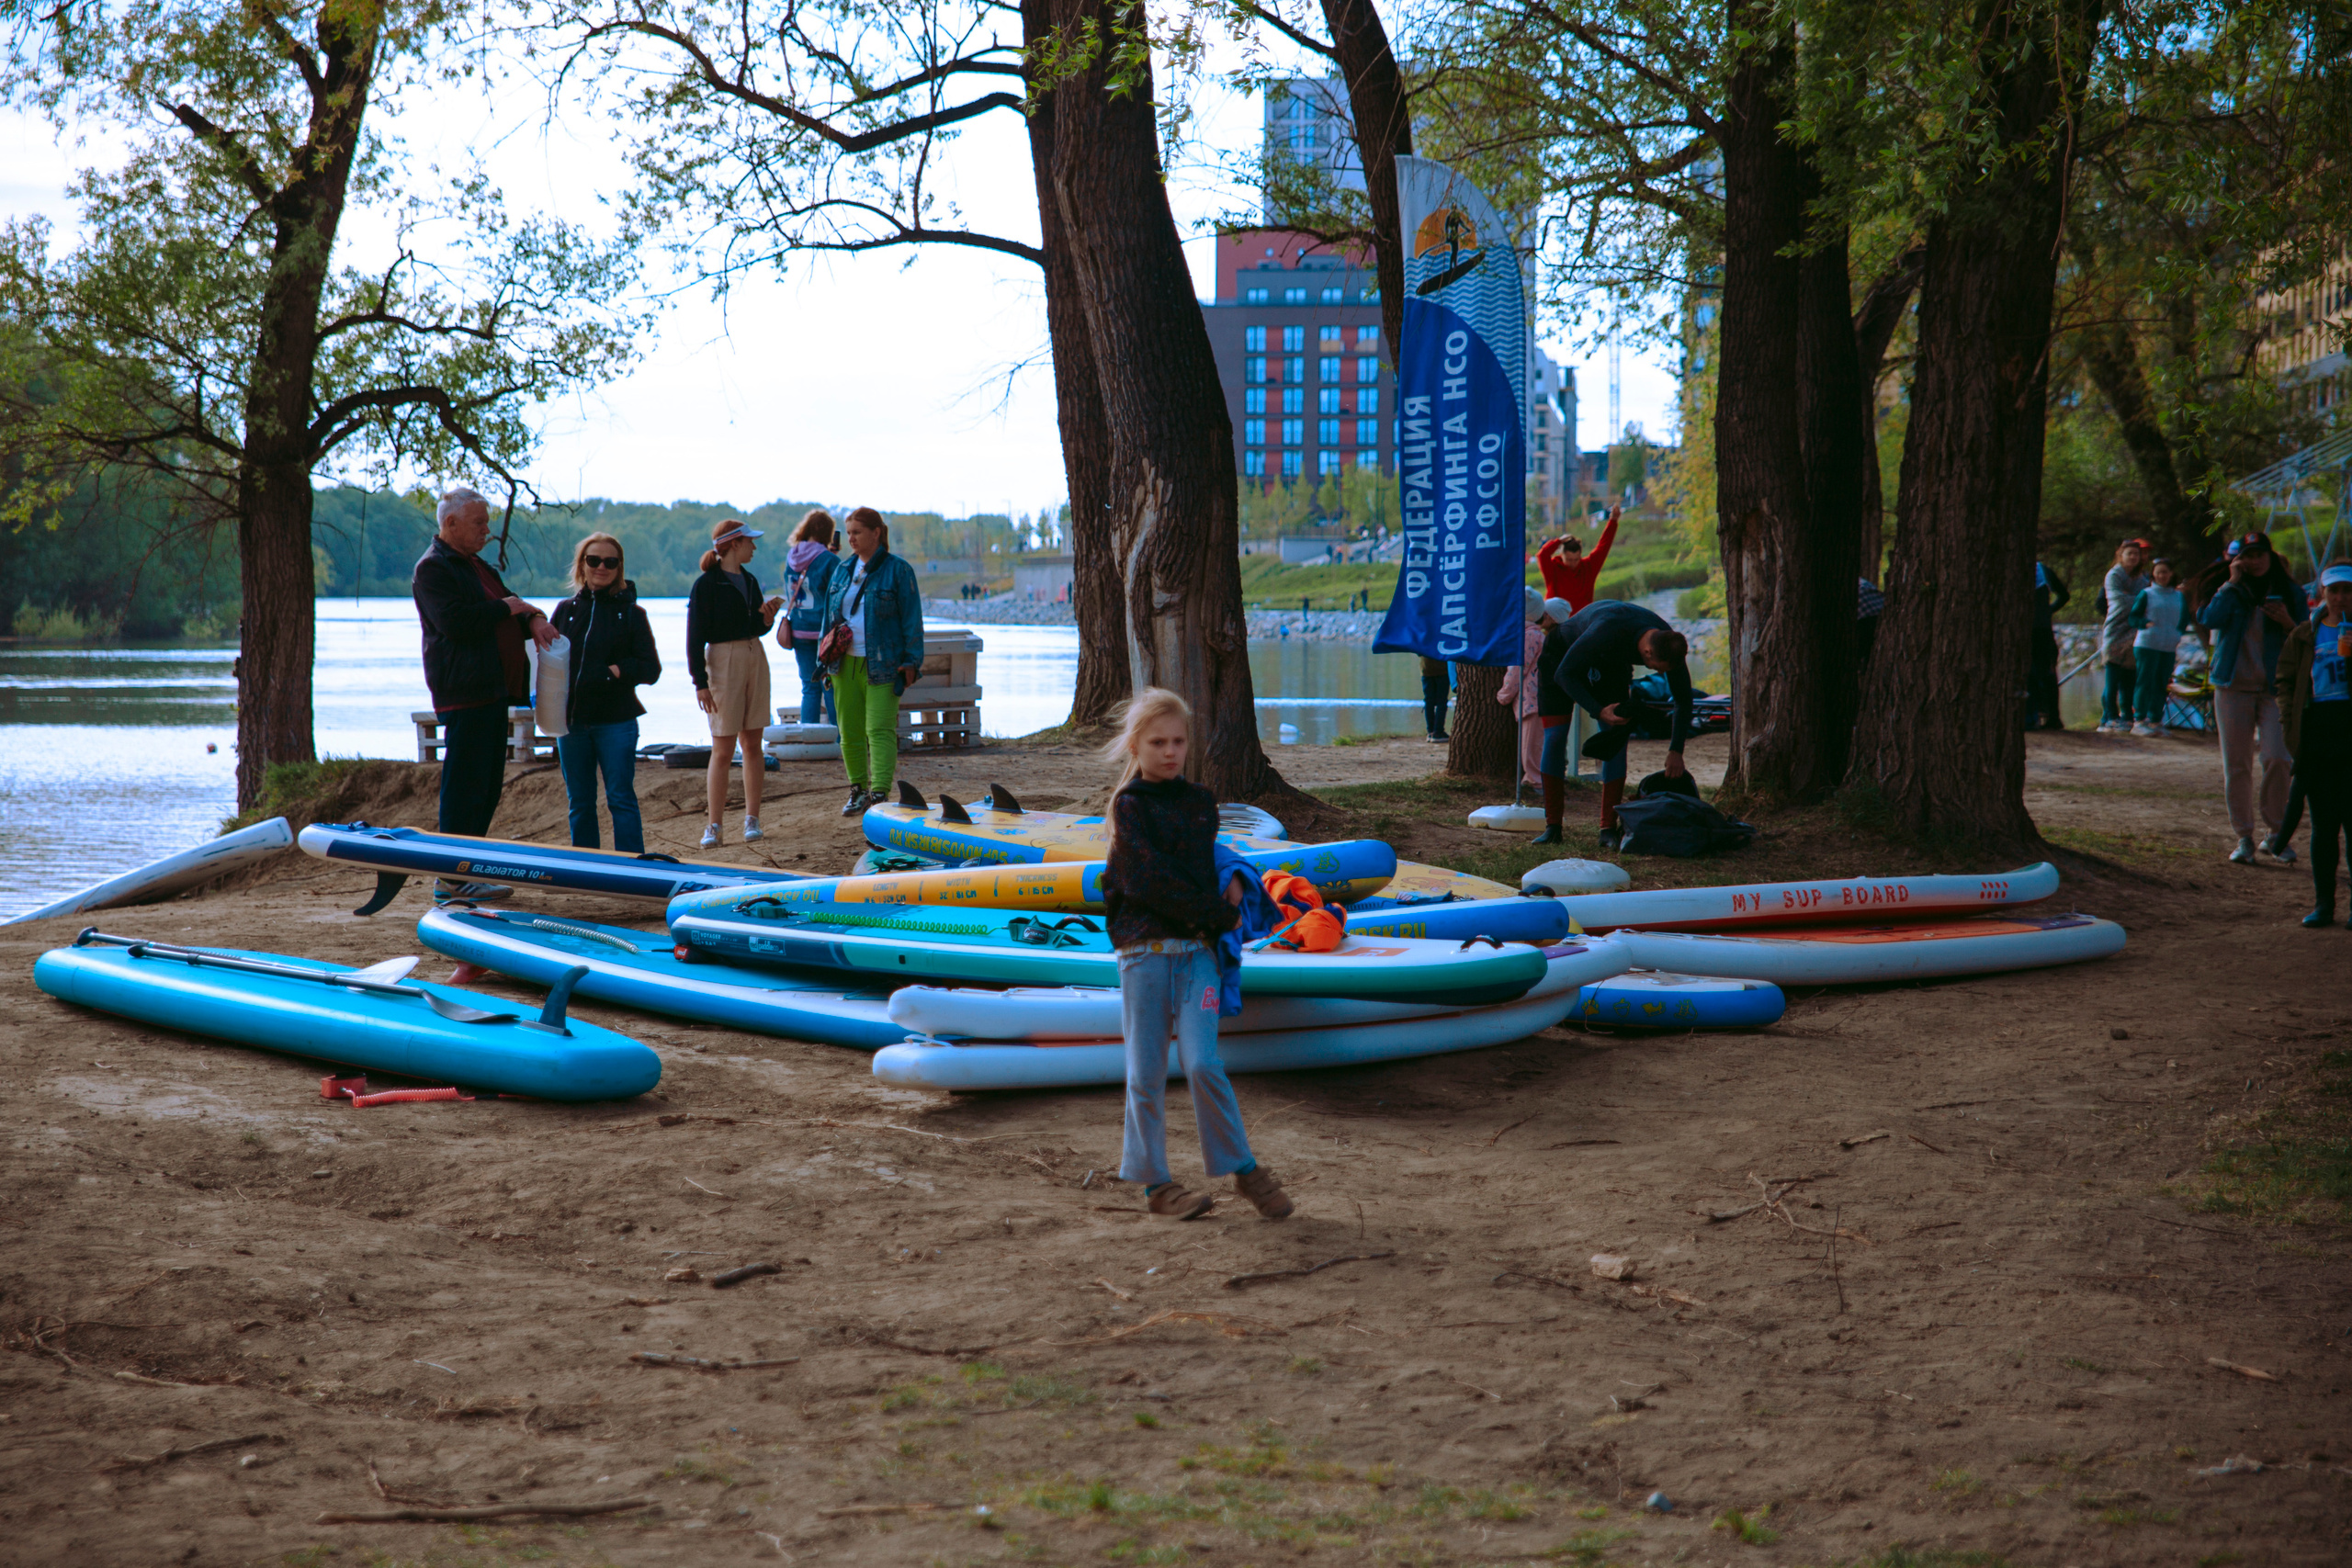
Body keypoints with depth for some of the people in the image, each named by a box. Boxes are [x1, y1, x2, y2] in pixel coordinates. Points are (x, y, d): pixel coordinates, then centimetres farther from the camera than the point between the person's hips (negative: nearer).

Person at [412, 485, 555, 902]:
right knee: (463, 785, -9)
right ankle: (451, 879, -7)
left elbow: (507, 615, 25)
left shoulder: (475, 564, 22)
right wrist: (507, 608, -11)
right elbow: (455, 622, -21)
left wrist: (532, 620, 2)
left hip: (491, 691, 10)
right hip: (464, 694, -10)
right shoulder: (432, 568, -8)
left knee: (488, 785, 11)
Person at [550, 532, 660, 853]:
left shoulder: (631, 613, 2)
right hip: (571, 721, 3)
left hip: (615, 721, -3)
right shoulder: (566, 610, 10)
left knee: (621, 799, -5)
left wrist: (615, 671, -17)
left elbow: (651, 669, -1)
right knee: (579, 803, 8)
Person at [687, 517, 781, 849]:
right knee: (722, 748, -6)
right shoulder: (707, 584, -8)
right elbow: (695, 636, -9)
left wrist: (768, 614, -3)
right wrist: (700, 682, -15)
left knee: (752, 744, 6)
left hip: (755, 659, 6)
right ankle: (714, 827, -1)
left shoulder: (748, 581, 12)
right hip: (723, 662, -6)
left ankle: (752, 820, 12)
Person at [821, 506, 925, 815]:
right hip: (846, 662, 5)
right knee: (849, 731, 7)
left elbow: (911, 620, -3)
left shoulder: (898, 571, -2)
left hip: (882, 666, -5)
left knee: (879, 730, -12)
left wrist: (911, 661, -9)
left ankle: (880, 794, -16)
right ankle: (858, 790, 18)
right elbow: (830, 614, 19)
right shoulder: (842, 570, 14)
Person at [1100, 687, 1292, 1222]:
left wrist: (1233, 882, 7)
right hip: (1144, 950, -3)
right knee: (1147, 1072, 2)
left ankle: (1244, 1168, 3)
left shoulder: (1200, 802, 14)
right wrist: (1220, 913, -10)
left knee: (1202, 1063, -8)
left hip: (1198, 948, 3)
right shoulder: (1130, 804, -3)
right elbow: (1151, 880, -13)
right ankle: (1153, 1180, 13)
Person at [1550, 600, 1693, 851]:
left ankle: (1609, 827, -11)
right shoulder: (1606, 633, -45)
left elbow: (1683, 700, -13)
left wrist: (1676, 751, -18)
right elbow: (1564, 674, -35)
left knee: (1616, 735, -10)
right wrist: (1598, 711, -43)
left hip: (1613, 663, 4)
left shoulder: (1669, 646, -28)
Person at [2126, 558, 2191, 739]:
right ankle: (2140, 721, -6)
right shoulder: (2146, 594, 2)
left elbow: (2184, 620, 20)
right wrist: (2146, 623, -18)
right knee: (2145, 681, -7)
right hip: (2147, 644, -4)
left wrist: (2179, 634, 4)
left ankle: (2156, 721, 12)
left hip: (2170, 647, 4)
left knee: (2162, 684, 6)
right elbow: (2132, 617, -1)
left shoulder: (2179, 596, 12)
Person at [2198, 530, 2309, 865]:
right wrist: (2233, 583, -10)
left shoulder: (2290, 593, 6)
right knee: (2236, 765, 2)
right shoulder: (2230, 593, 6)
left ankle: (2278, 833, 0)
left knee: (2277, 758, -15)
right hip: (2233, 687, 1)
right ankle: (2244, 836, 12)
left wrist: (2288, 622, -12)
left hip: (2276, 688, -1)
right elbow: (2209, 619, -14)